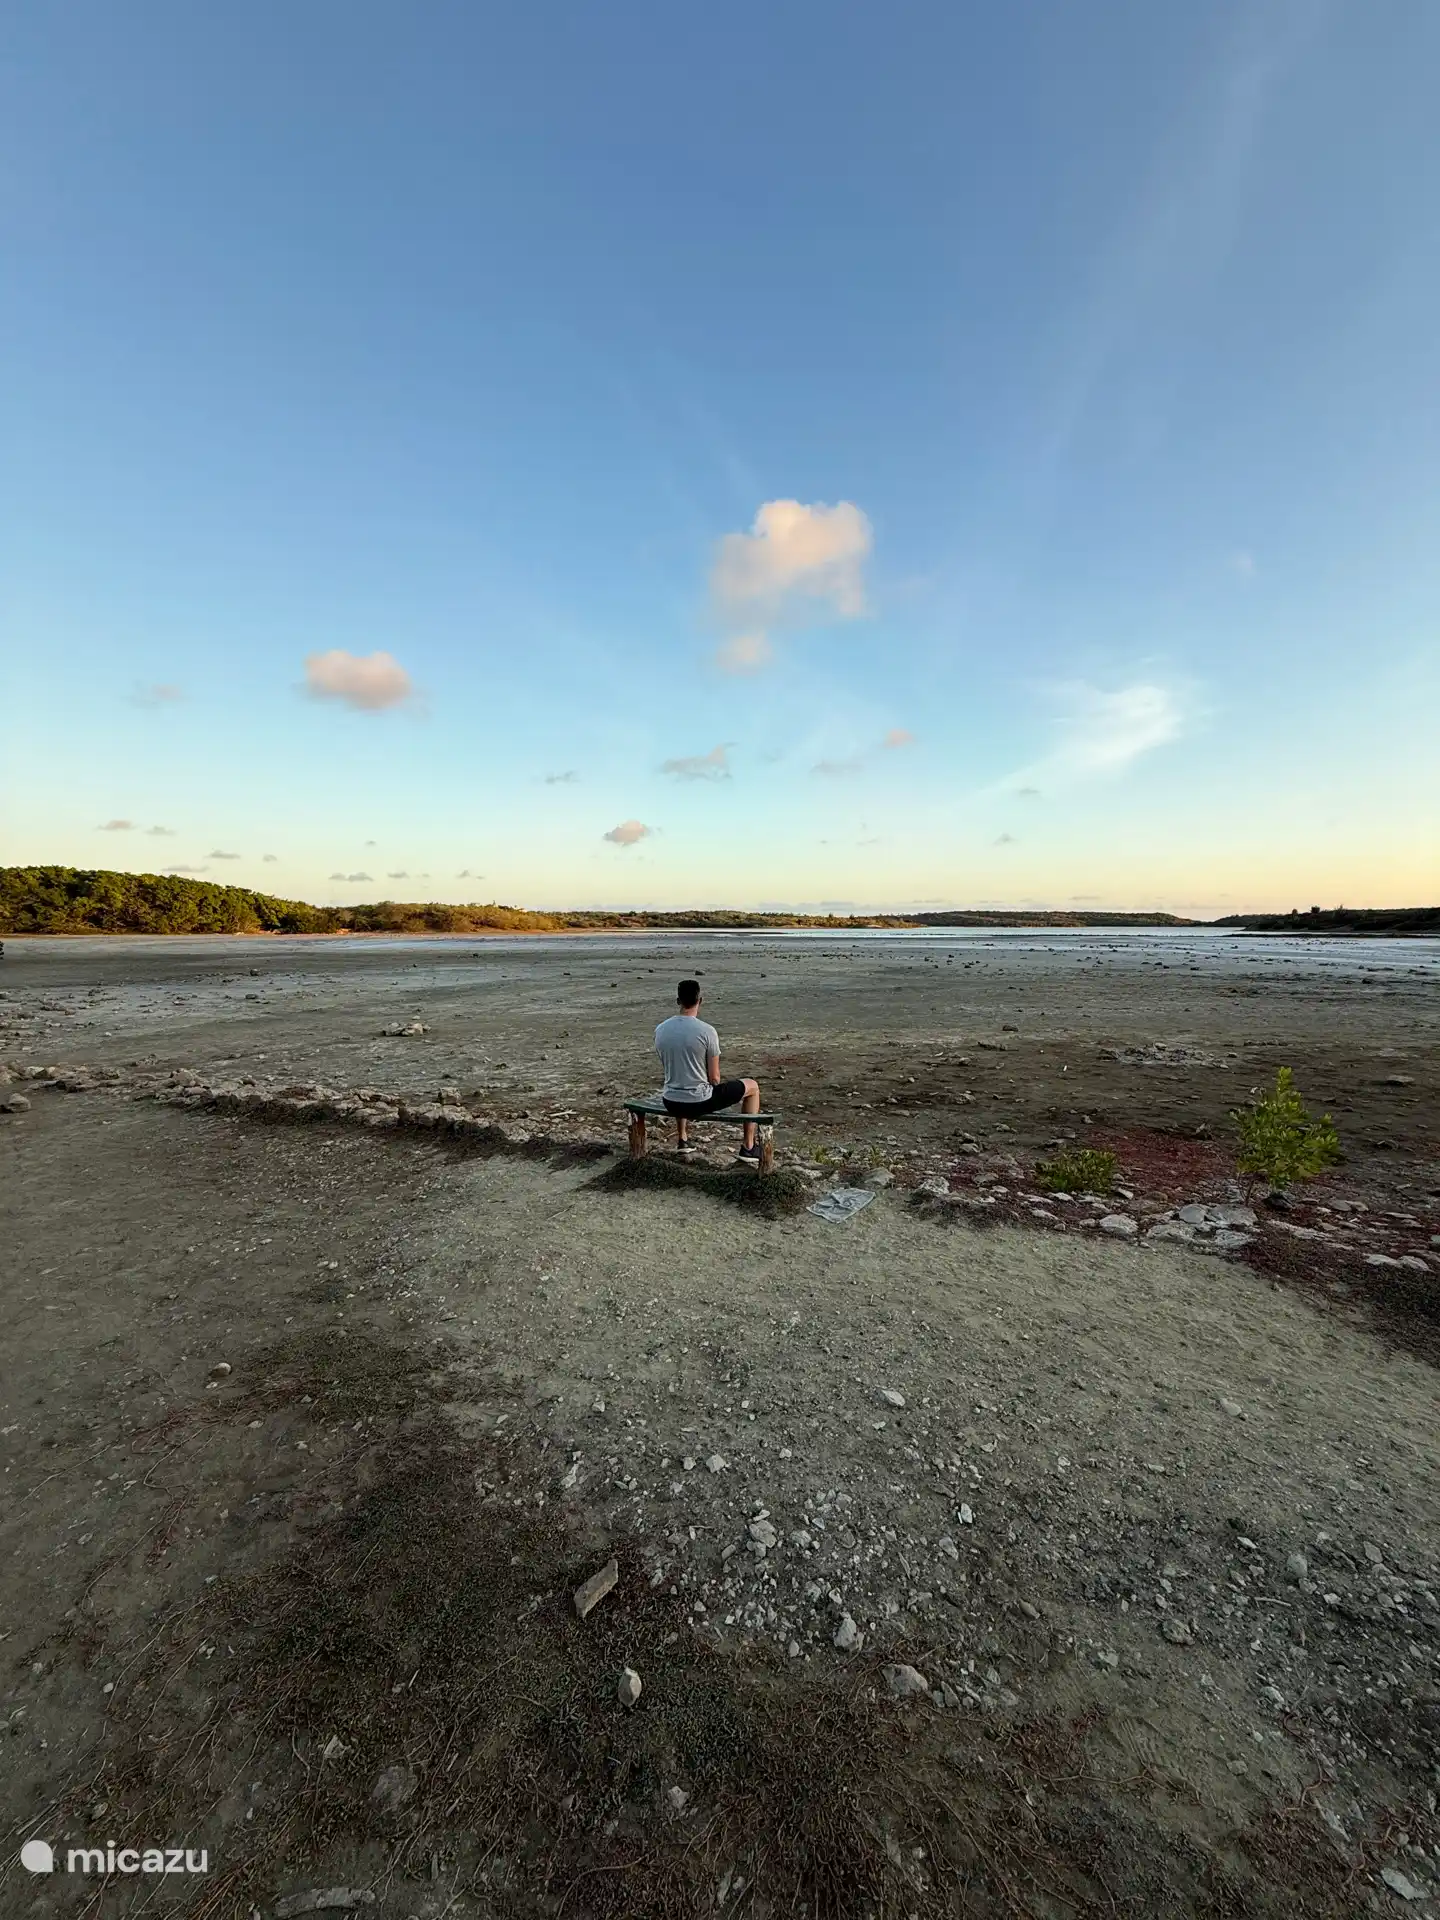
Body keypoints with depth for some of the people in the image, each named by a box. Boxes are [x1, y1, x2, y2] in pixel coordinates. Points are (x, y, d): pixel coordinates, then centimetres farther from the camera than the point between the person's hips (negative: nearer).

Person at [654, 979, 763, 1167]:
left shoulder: (660, 1030, -1)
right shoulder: (706, 1030, -17)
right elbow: (714, 1078, -10)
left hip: (671, 1103, 5)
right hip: (701, 1102, -5)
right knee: (753, 1087, 16)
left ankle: (683, 1139, 46)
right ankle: (749, 1148, 22)